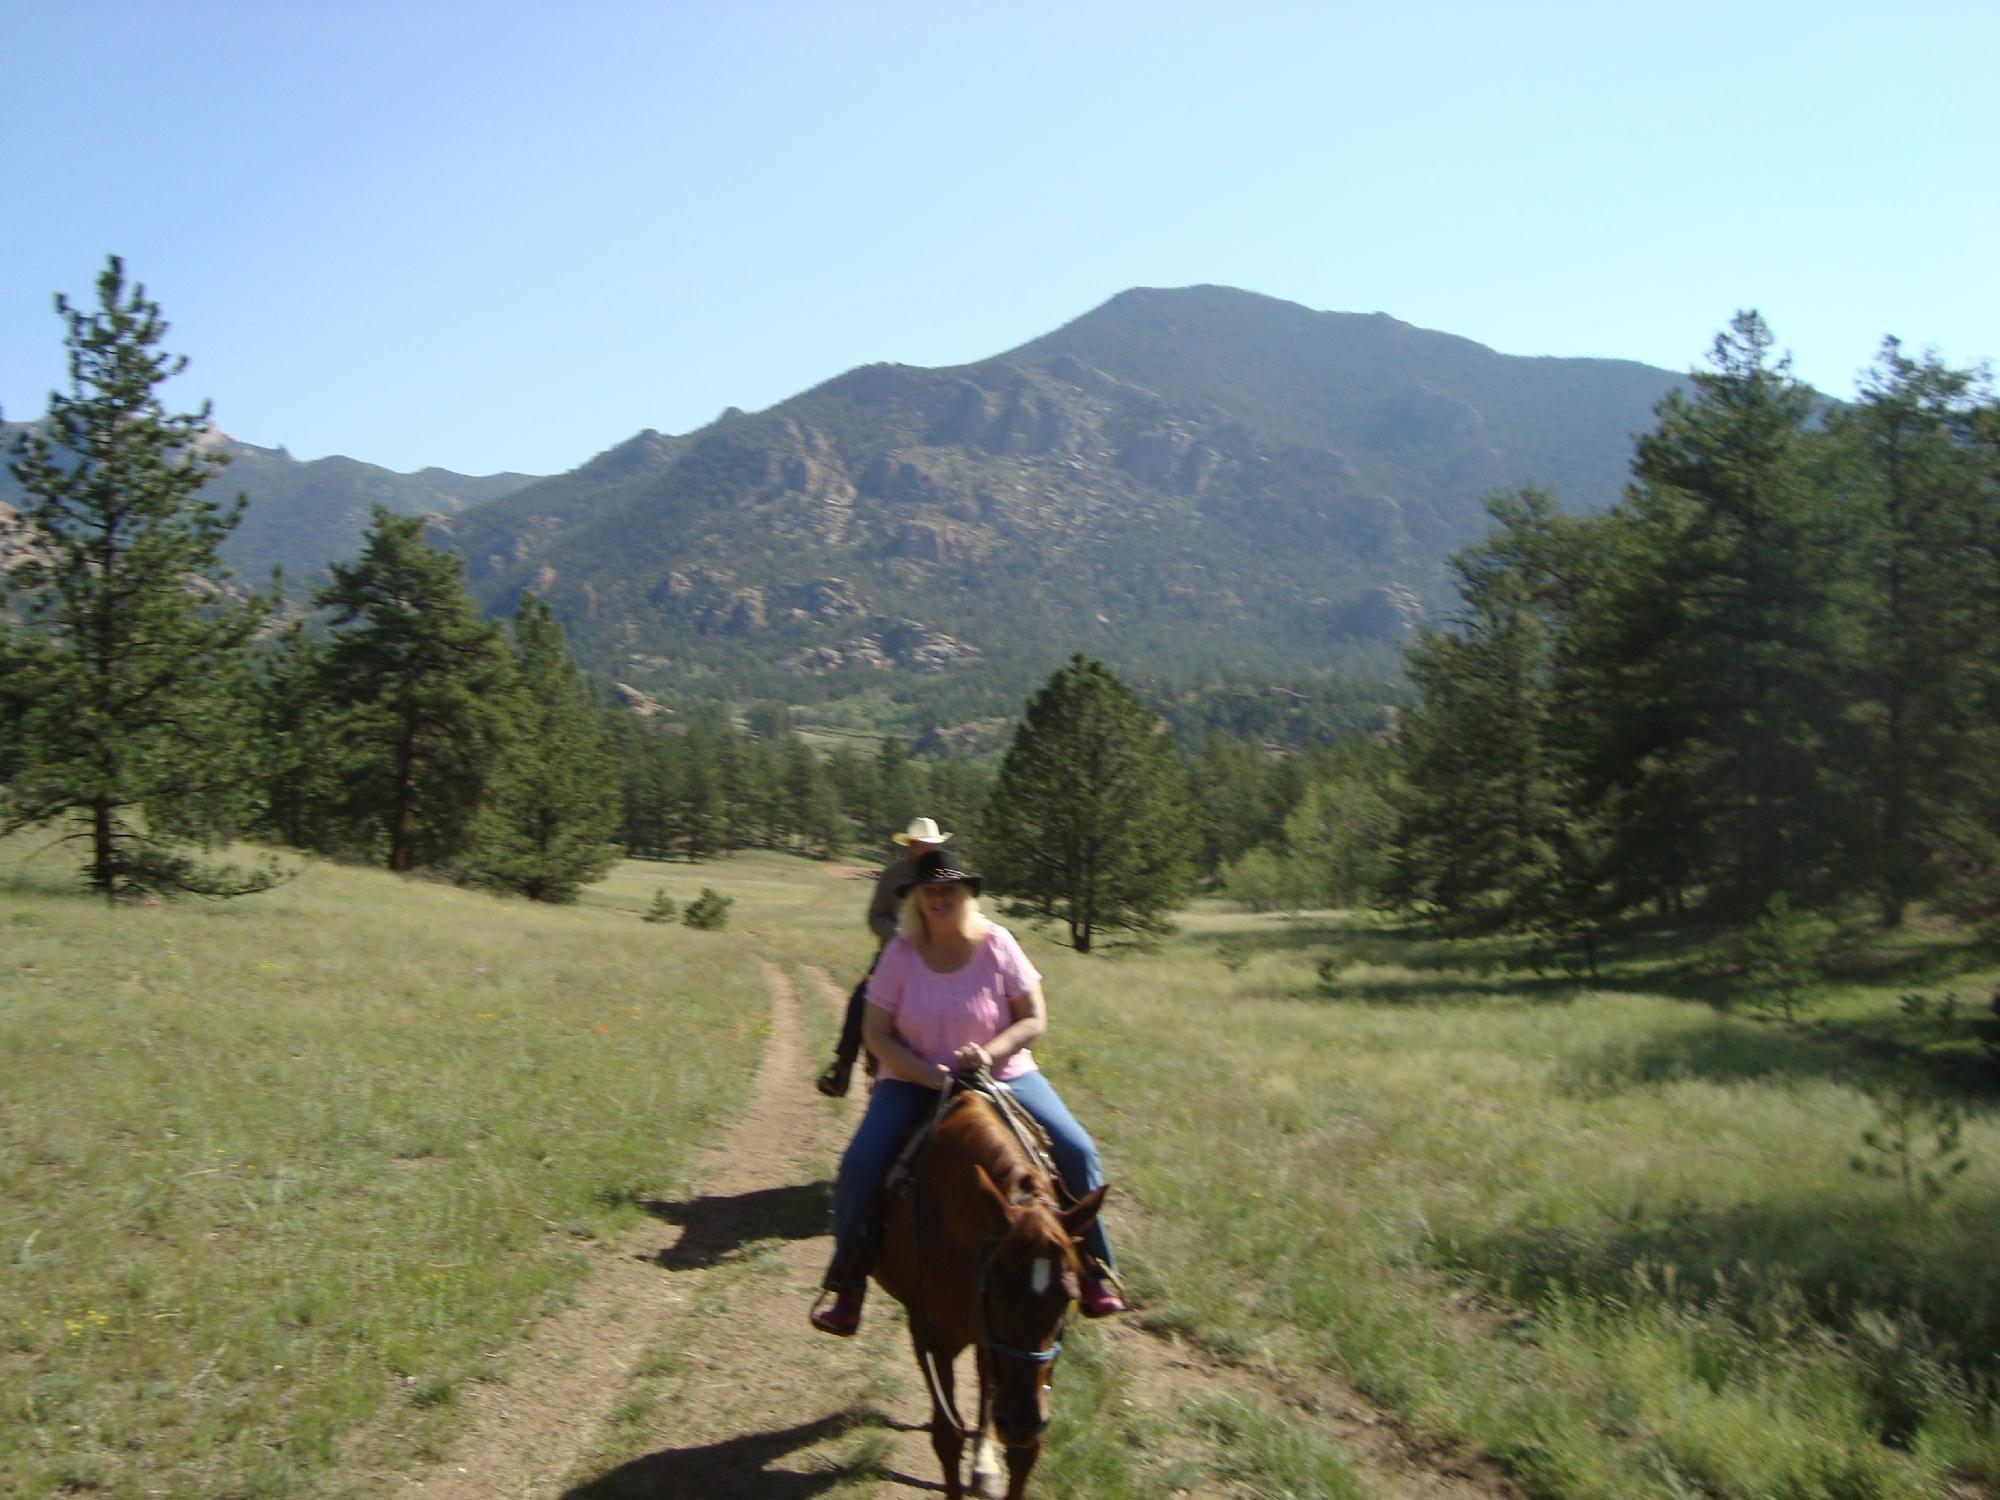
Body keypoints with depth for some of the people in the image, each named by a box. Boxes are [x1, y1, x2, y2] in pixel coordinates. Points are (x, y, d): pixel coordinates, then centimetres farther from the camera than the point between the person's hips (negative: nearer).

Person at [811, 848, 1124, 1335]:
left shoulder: (996, 944, -10)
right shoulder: (900, 953, -9)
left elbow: (1034, 1020, -6)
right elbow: (876, 1033, -8)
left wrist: (990, 1053, -24)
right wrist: (932, 1076, -20)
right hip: (914, 1081, 0)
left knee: (1076, 1151, -14)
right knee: (859, 1166, -21)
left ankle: (1093, 1273, 4)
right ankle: (848, 1286, -1)